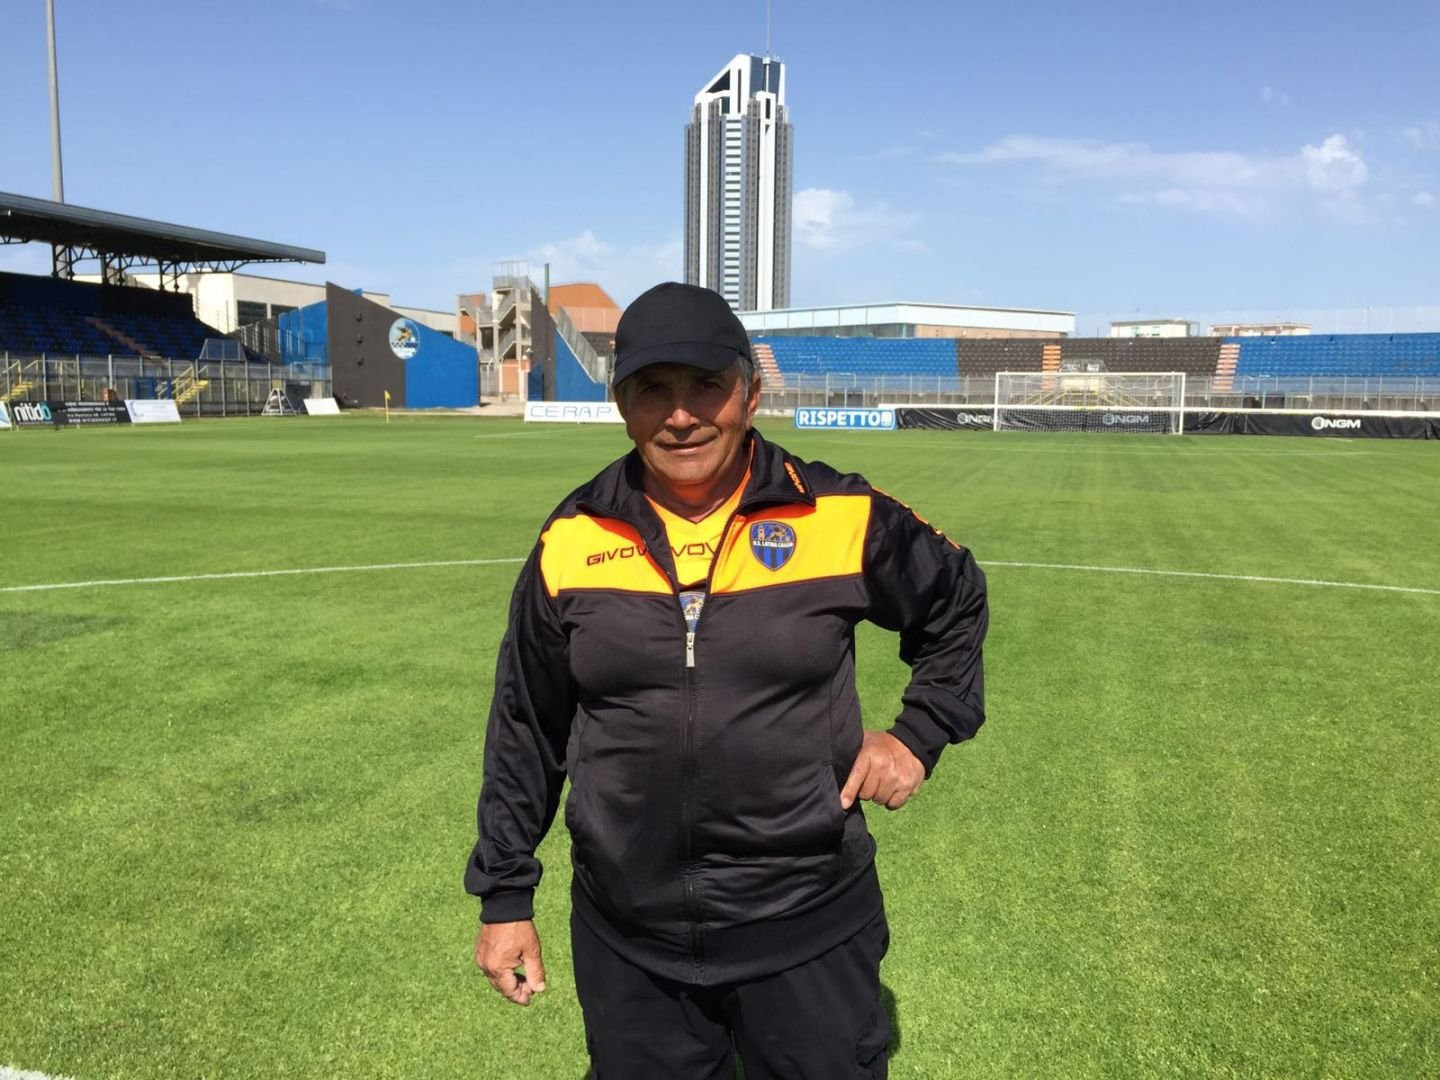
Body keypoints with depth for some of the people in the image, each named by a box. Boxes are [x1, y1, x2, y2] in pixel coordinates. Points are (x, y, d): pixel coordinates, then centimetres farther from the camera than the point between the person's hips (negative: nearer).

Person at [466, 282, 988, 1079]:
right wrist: (505, 895, 9)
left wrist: (921, 733, 0)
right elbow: (526, 730, 6)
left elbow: (957, 606, 11)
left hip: (810, 927, -1)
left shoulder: (842, 518, -8)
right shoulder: (572, 539, -4)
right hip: (627, 941, 2)